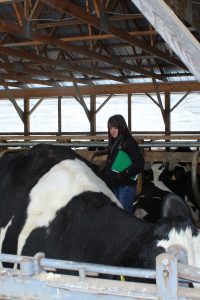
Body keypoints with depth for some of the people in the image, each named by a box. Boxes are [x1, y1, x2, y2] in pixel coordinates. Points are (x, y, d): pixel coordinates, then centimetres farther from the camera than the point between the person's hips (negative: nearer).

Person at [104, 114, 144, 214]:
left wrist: (123, 174, -21)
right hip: (114, 186, 7)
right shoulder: (112, 143, 12)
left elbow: (139, 163, -17)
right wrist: (106, 178, 7)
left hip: (126, 186, -7)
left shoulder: (129, 142, -10)